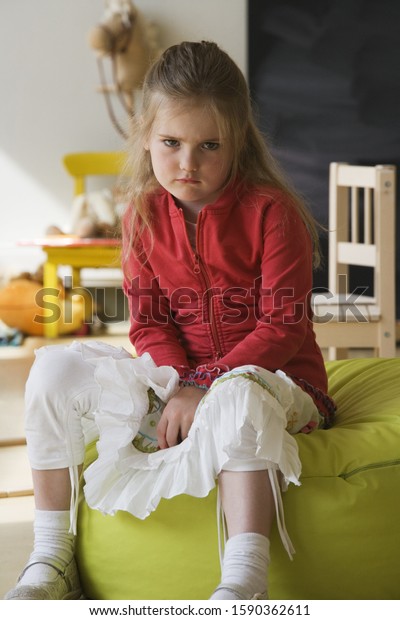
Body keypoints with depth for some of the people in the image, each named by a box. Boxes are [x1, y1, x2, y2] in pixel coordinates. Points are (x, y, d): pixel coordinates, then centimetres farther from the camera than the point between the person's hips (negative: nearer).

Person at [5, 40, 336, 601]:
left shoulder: (271, 211, -11)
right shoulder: (145, 214, 3)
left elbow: (282, 327, -14)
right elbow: (148, 323, 3)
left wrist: (206, 389, -23)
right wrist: (179, 387, -17)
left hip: (268, 376, -5)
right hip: (176, 378, 5)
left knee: (237, 399, -42)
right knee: (56, 369, -11)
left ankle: (243, 582, -43)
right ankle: (51, 561, -6)